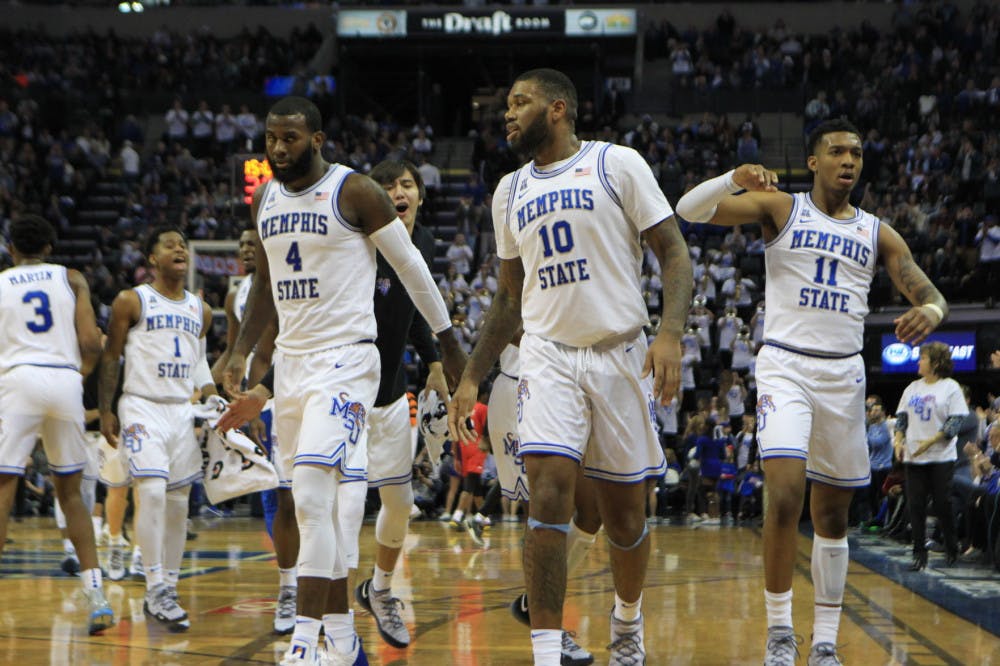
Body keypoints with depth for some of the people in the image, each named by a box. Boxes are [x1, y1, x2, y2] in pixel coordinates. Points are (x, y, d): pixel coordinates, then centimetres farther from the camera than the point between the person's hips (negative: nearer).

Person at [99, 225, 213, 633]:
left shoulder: (200, 310, 12)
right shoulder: (130, 302, -2)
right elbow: (110, 358, 0)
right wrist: (105, 411, -5)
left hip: (183, 411, 5)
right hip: (142, 407, -5)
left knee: (178, 503, 5)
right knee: (152, 493, -19)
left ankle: (167, 591, 13)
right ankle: (156, 590, -15)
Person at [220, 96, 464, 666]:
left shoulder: (356, 192, -10)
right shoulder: (265, 199, 10)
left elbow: (411, 266, -3)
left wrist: (450, 342, 1)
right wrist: (242, 352, 14)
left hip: (346, 358, -7)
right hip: (291, 359, 8)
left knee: (313, 494, -20)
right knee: (314, 504, 10)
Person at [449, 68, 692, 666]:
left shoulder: (617, 164, -2)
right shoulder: (511, 192, 13)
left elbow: (674, 253, -5)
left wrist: (671, 332, -20)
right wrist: (472, 378, 14)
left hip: (620, 354, -2)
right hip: (549, 355, 2)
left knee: (625, 513, 8)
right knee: (549, 497, -16)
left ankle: (628, 618, 36)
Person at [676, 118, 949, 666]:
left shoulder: (876, 234, 11)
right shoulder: (780, 208, 2)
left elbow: (930, 294, 5)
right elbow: (689, 210, -7)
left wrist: (930, 311, -20)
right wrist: (734, 179, -27)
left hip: (844, 373, 4)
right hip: (786, 367, -4)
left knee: (833, 515, 8)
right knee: (785, 496, -20)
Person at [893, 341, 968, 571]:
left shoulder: (950, 388, -4)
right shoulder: (912, 388, 13)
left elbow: (955, 422, -9)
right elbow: (901, 417, 16)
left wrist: (930, 441, -18)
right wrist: (899, 441, -1)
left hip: (941, 457, -4)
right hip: (913, 457, 4)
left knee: (943, 503, -2)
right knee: (916, 505, -1)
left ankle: (951, 549, 17)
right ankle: (919, 554, 2)